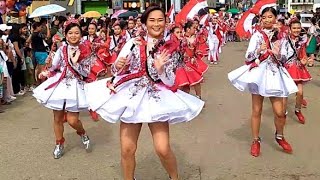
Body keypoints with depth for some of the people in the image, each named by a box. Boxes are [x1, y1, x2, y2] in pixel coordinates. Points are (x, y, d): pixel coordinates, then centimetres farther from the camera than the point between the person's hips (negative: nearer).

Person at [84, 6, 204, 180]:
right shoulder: (134, 43, 1)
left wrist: (161, 69, -17)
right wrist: (118, 66, -20)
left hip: (157, 100, 0)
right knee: (127, 149, 2)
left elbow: (170, 82, 2)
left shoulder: (170, 50, 3)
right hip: (131, 97, 1)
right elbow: (116, 70, 3)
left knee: (163, 149, -8)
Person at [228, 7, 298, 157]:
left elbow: (282, 59, 14)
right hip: (259, 73, -2)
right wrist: (259, 50, -23)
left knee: (280, 112, -1)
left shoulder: (279, 36, 8)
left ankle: (279, 136, 27)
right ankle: (256, 141, 21)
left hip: (275, 73, 2)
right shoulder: (257, 35, -1)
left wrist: (277, 53, -7)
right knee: (257, 111, 5)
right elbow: (248, 56, -7)